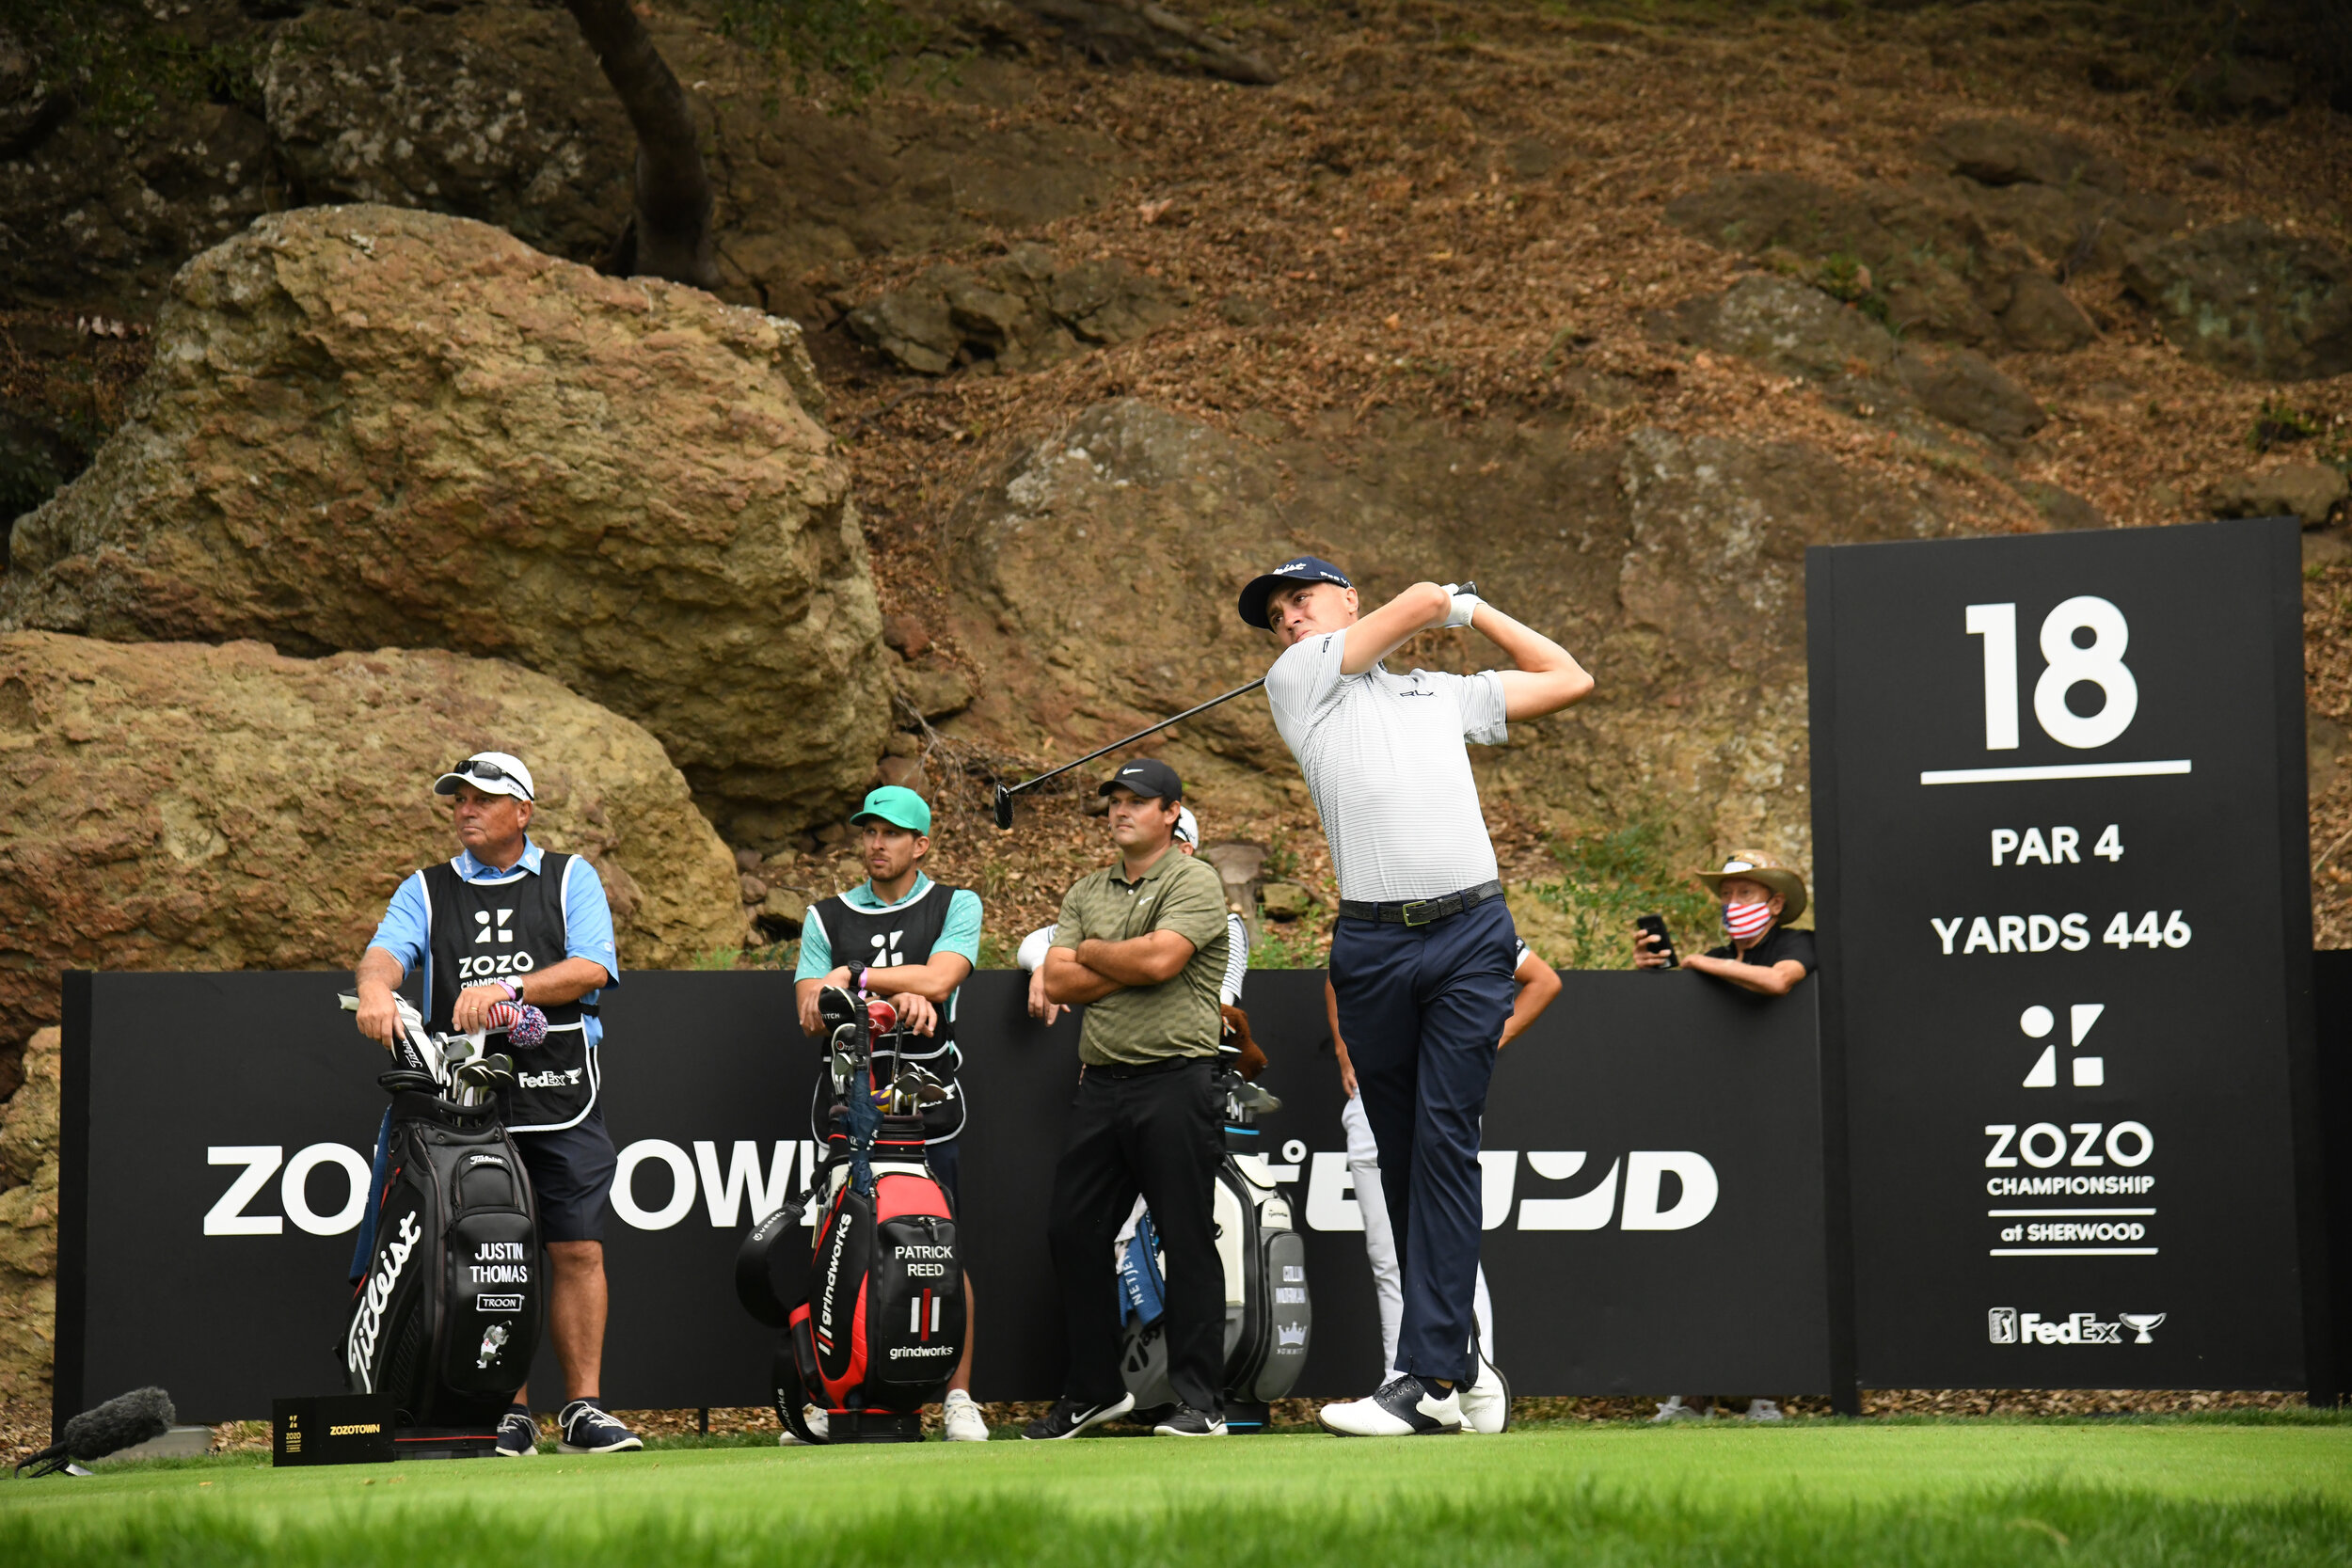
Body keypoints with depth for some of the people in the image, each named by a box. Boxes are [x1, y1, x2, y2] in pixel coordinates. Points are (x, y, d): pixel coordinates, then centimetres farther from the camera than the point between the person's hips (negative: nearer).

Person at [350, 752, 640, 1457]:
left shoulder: (570, 878, 11)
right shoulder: (426, 891, 14)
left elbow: (591, 968, -4)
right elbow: (385, 950, -5)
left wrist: (508, 989, -19)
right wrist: (375, 988, -30)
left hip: (562, 1095, -1)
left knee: (578, 1251, -3)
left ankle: (584, 1409, 3)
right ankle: (511, 1414, 5)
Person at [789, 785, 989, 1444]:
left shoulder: (956, 905, 8)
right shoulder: (826, 915, 14)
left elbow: (938, 979, -9)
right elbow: (811, 1011, 1)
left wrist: (852, 978, -9)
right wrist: (895, 995, -13)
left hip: (927, 1099, -2)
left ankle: (959, 1397, -1)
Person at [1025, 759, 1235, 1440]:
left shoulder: (1194, 881, -1)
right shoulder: (1086, 893, 17)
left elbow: (1159, 959, -17)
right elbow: (1057, 983, 5)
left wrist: (1091, 953, 0)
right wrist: (1129, 964, -6)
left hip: (1174, 1083, -6)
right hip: (1099, 1084, 7)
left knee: (1187, 1243, -5)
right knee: (1073, 1233, 7)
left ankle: (1201, 1400, -1)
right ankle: (1094, 1390, 18)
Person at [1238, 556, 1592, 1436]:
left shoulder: (1445, 694, 22)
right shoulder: (1297, 679, 13)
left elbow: (1569, 680, 31)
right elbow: (1422, 601, 8)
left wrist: (1476, 613, 31)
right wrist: (1444, 607, 29)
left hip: (1470, 935, 0)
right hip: (1372, 945, 0)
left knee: (1445, 1141, -11)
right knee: (1401, 1158, 2)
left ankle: (1427, 1375, -18)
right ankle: (1452, 1362, 9)